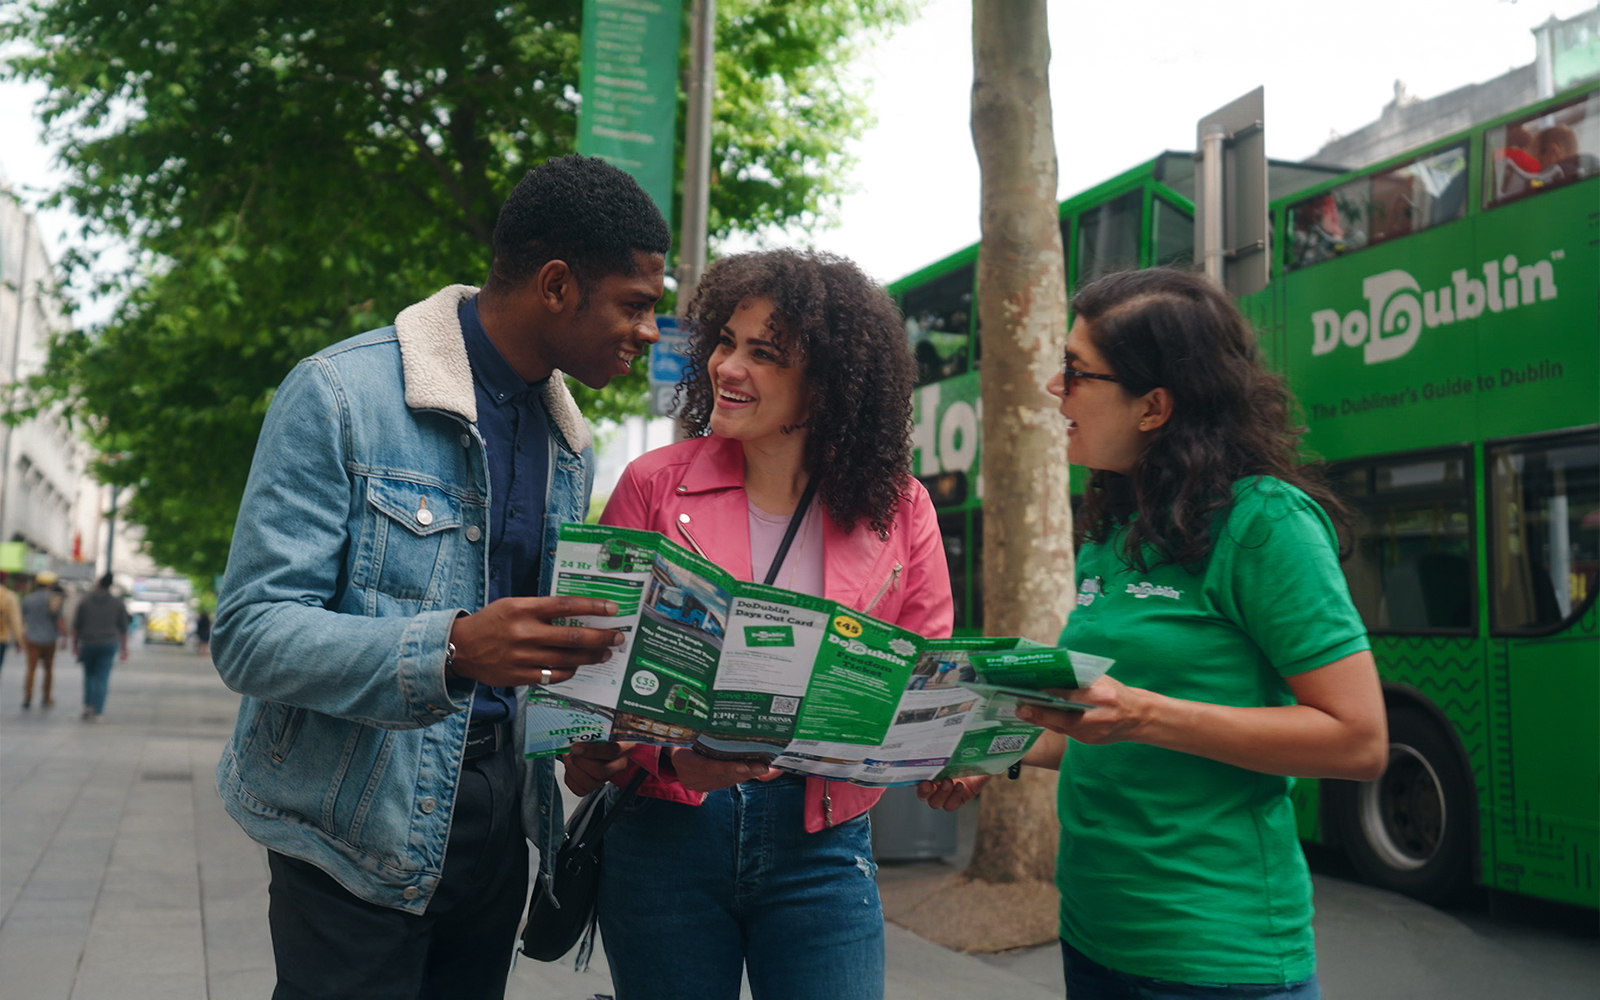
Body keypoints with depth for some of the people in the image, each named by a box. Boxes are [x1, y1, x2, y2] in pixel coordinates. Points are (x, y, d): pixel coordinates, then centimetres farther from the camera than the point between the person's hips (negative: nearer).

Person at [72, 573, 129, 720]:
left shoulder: (84, 602, 1)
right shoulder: (118, 603, 2)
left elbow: (76, 626, 3)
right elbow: (123, 628, 2)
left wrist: (75, 644, 13)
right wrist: (124, 648, 6)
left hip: (88, 643, 0)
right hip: (109, 644, 0)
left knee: (89, 675, 19)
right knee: (102, 678, 0)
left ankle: (88, 705, 11)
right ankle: (96, 710, -4)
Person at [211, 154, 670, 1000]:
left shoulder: (572, 444, 8)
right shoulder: (342, 395, -14)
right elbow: (250, 633, -19)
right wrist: (452, 651, -34)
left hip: (497, 816, 6)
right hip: (361, 826, -6)